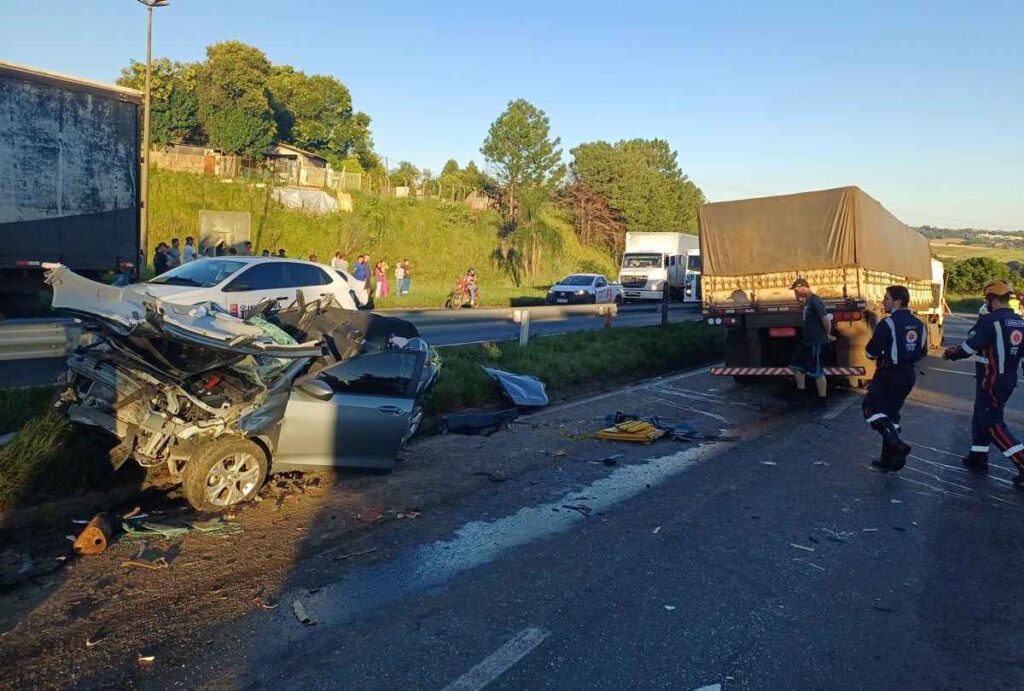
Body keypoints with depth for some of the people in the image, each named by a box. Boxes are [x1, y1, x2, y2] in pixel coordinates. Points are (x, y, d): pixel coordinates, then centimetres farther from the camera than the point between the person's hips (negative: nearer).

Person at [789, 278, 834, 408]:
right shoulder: (807, 302, 11)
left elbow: (826, 319, -23)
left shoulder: (815, 301, -19)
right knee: (796, 365, 16)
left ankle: (822, 400, 9)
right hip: (806, 341, 10)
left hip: (816, 343, -10)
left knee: (817, 372, -1)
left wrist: (828, 335, -10)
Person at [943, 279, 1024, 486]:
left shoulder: (989, 320, -18)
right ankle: (978, 459, 26)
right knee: (982, 416, 19)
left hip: (991, 381, -8)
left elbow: (969, 346, -19)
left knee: (993, 424, -4)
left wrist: (950, 353, -2)